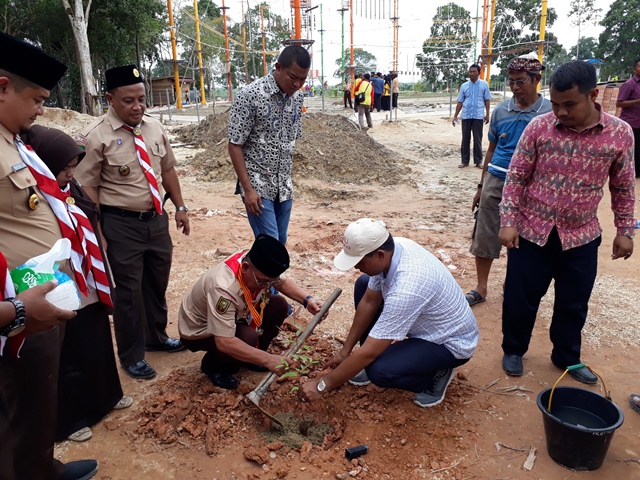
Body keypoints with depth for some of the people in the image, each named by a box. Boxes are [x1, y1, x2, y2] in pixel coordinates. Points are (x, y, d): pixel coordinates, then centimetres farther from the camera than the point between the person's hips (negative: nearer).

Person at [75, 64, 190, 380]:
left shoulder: (154, 128, 4)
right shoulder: (95, 137, -15)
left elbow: (167, 170, 13)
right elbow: (87, 189, -14)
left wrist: (180, 207, 10)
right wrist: (99, 233, -17)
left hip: (157, 218, 6)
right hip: (121, 224, -6)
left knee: (158, 283, 20)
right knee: (129, 290, 7)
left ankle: (156, 337, 43)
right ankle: (131, 355, 27)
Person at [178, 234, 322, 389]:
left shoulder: (259, 265, -20)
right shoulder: (224, 289, -42)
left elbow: (283, 283, 1)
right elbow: (224, 342, -44)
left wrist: (307, 300, -16)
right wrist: (267, 359, -42)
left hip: (234, 316, 7)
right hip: (198, 331, -7)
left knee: (279, 305, -10)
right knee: (248, 338, -33)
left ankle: (251, 356, 9)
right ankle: (213, 365, -2)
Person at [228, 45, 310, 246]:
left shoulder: (297, 98, 4)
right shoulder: (249, 95, -15)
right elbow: (235, 145, -13)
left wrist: (286, 180, 14)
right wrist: (248, 189, -17)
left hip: (284, 186, 6)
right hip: (257, 185, -6)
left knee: (281, 243, 11)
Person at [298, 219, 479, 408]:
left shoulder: (406, 289, -39)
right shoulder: (391, 248, -15)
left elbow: (369, 352, -32)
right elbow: (369, 302, -2)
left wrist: (322, 386, -21)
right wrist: (345, 351, 1)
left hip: (451, 342, -8)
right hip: (425, 320, 8)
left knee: (379, 371, -28)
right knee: (363, 285, 1)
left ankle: (437, 373, 1)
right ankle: (370, 361, 12)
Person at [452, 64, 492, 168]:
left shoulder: (484, 84, 1)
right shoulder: (464, 86, 6)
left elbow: (487, 100, 4)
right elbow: (460, 102, 8)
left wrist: (487, 114, 0)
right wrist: (455, 116, 5)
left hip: (478, 116, -2)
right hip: (466, 116, 2)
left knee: (477, 139, 3)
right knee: (465, 139, 6)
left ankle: (478, 161, 12)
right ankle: (465, 161, 13)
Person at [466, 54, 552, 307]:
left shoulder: (549, 113, -6)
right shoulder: (500, 111, 4)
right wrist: (481, 186, 11)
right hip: (496, 182, 3)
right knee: (484, 236, 6)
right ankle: (481, 288, 20)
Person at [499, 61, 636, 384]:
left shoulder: (620, 133, -6)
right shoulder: (538, 127, -10)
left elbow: (623, 187, 5)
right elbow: (516, 176, -5)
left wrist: (625, 230, 7)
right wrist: (508, 221, -10)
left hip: (582, 237, 2)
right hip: (532, 231, -1)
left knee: (574, 303, 16)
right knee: (520, 298, 9)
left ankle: (567, 357, 39)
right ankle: (513, 351, 33)